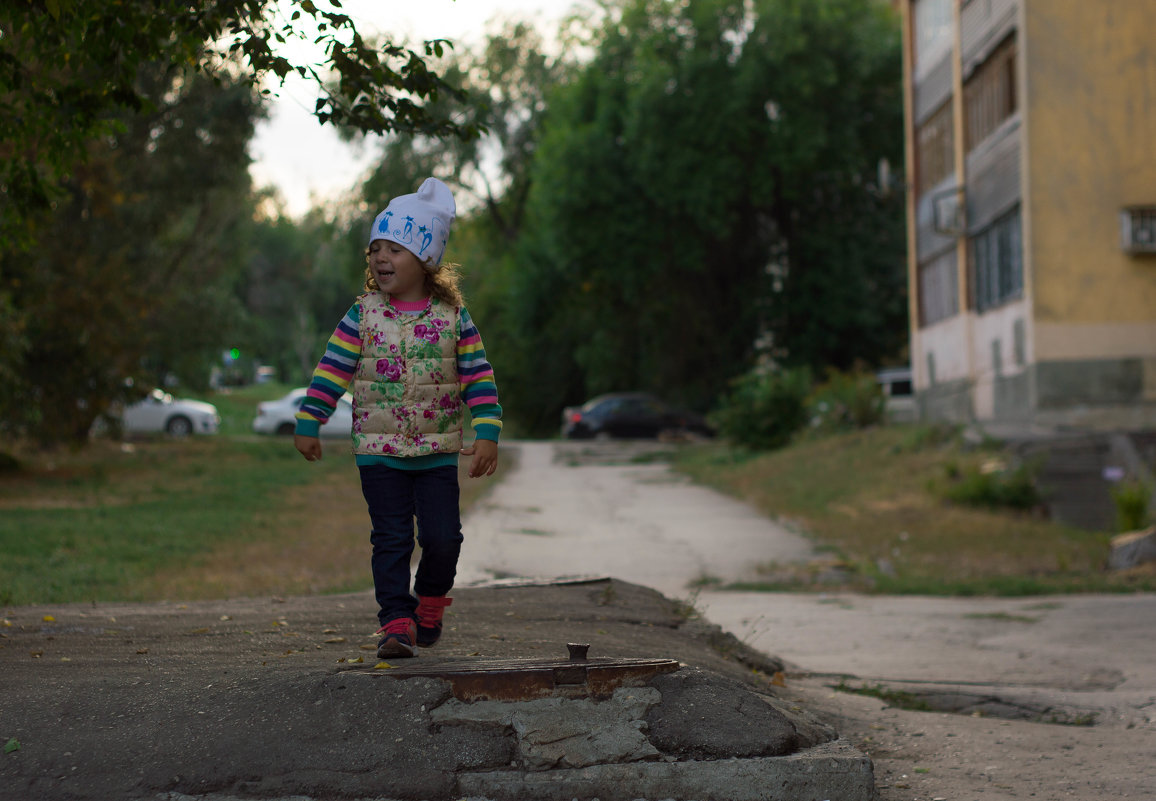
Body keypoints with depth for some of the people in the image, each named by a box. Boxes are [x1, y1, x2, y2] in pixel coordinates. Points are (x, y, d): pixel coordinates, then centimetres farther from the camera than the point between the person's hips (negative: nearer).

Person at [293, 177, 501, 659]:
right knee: (391, 539, -3)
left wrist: (486, 435, -7)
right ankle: (396, 621, 2)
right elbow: (332, 371, 1)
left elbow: (479, 380, 0)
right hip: (378, 451, 0)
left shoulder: (453, 318, -1)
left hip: (438, 452, 0)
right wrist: (308, 423, -2)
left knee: (442, 537, -4)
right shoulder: (363, 315, -1)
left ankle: (431, 600, 23)